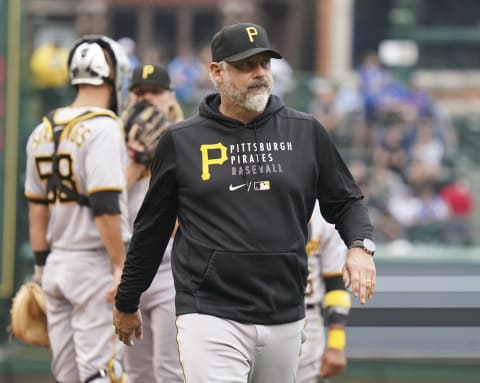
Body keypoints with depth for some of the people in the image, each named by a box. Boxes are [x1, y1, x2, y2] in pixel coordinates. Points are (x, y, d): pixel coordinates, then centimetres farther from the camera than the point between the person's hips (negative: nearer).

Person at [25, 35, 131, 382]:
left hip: (57, 262, 8)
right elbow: (105, 207, -20)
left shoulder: (44, 132, 10)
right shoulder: (103, 129, -14)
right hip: (95, 263, -8)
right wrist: (121, 266, -15)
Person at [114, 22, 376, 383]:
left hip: (285, 320, 3)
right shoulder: (182, 140, 4)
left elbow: (346, 201, 15)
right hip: (210, 316, -3)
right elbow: (152, 228, 12)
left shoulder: (306, 132, 8)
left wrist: (361, 246, -6)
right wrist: (127, 302, 18)